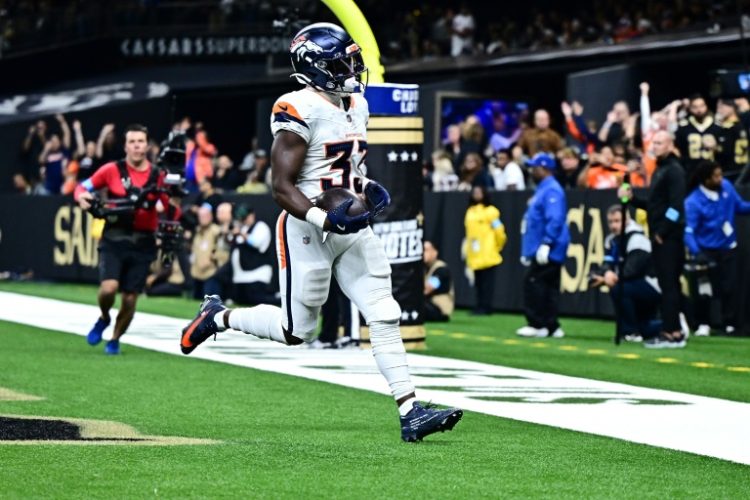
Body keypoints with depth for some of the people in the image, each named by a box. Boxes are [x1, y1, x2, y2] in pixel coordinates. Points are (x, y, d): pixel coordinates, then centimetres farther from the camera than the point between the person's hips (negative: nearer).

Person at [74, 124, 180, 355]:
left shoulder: (158, 177, 2)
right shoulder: (112, 170, -1)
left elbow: (173, 213, 6)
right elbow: (83, 187, 6)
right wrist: (82, 197, -16)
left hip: (142, 245, 2)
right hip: (114, 240, -1)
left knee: (130, 299, 4)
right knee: (109, 288, -21)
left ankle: (115, 339, 29)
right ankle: (104, 318, 13)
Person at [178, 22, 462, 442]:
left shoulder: (356, 105, 10)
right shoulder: (301, 110, -17)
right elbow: (283, 188, -18)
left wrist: (369, 189, 6)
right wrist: (325, 220, -29)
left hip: (352, 229, 7)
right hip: (308, 230, -7)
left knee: (384, 317, -3)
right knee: (297, 331, 5)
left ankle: (410, 412, -5)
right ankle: (219, 317, 29)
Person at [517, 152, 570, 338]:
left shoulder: (551, 190, -13)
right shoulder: (542, 190, 20)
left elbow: (555, 220, -24)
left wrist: (546, 244, -28)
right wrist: (527, 250, 25)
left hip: (548, 251, -10)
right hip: (539, 251, 10)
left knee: (534, 283, -11)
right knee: (548, 287, 9)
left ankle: (537, 324, -11)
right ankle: (551, 326, 10)